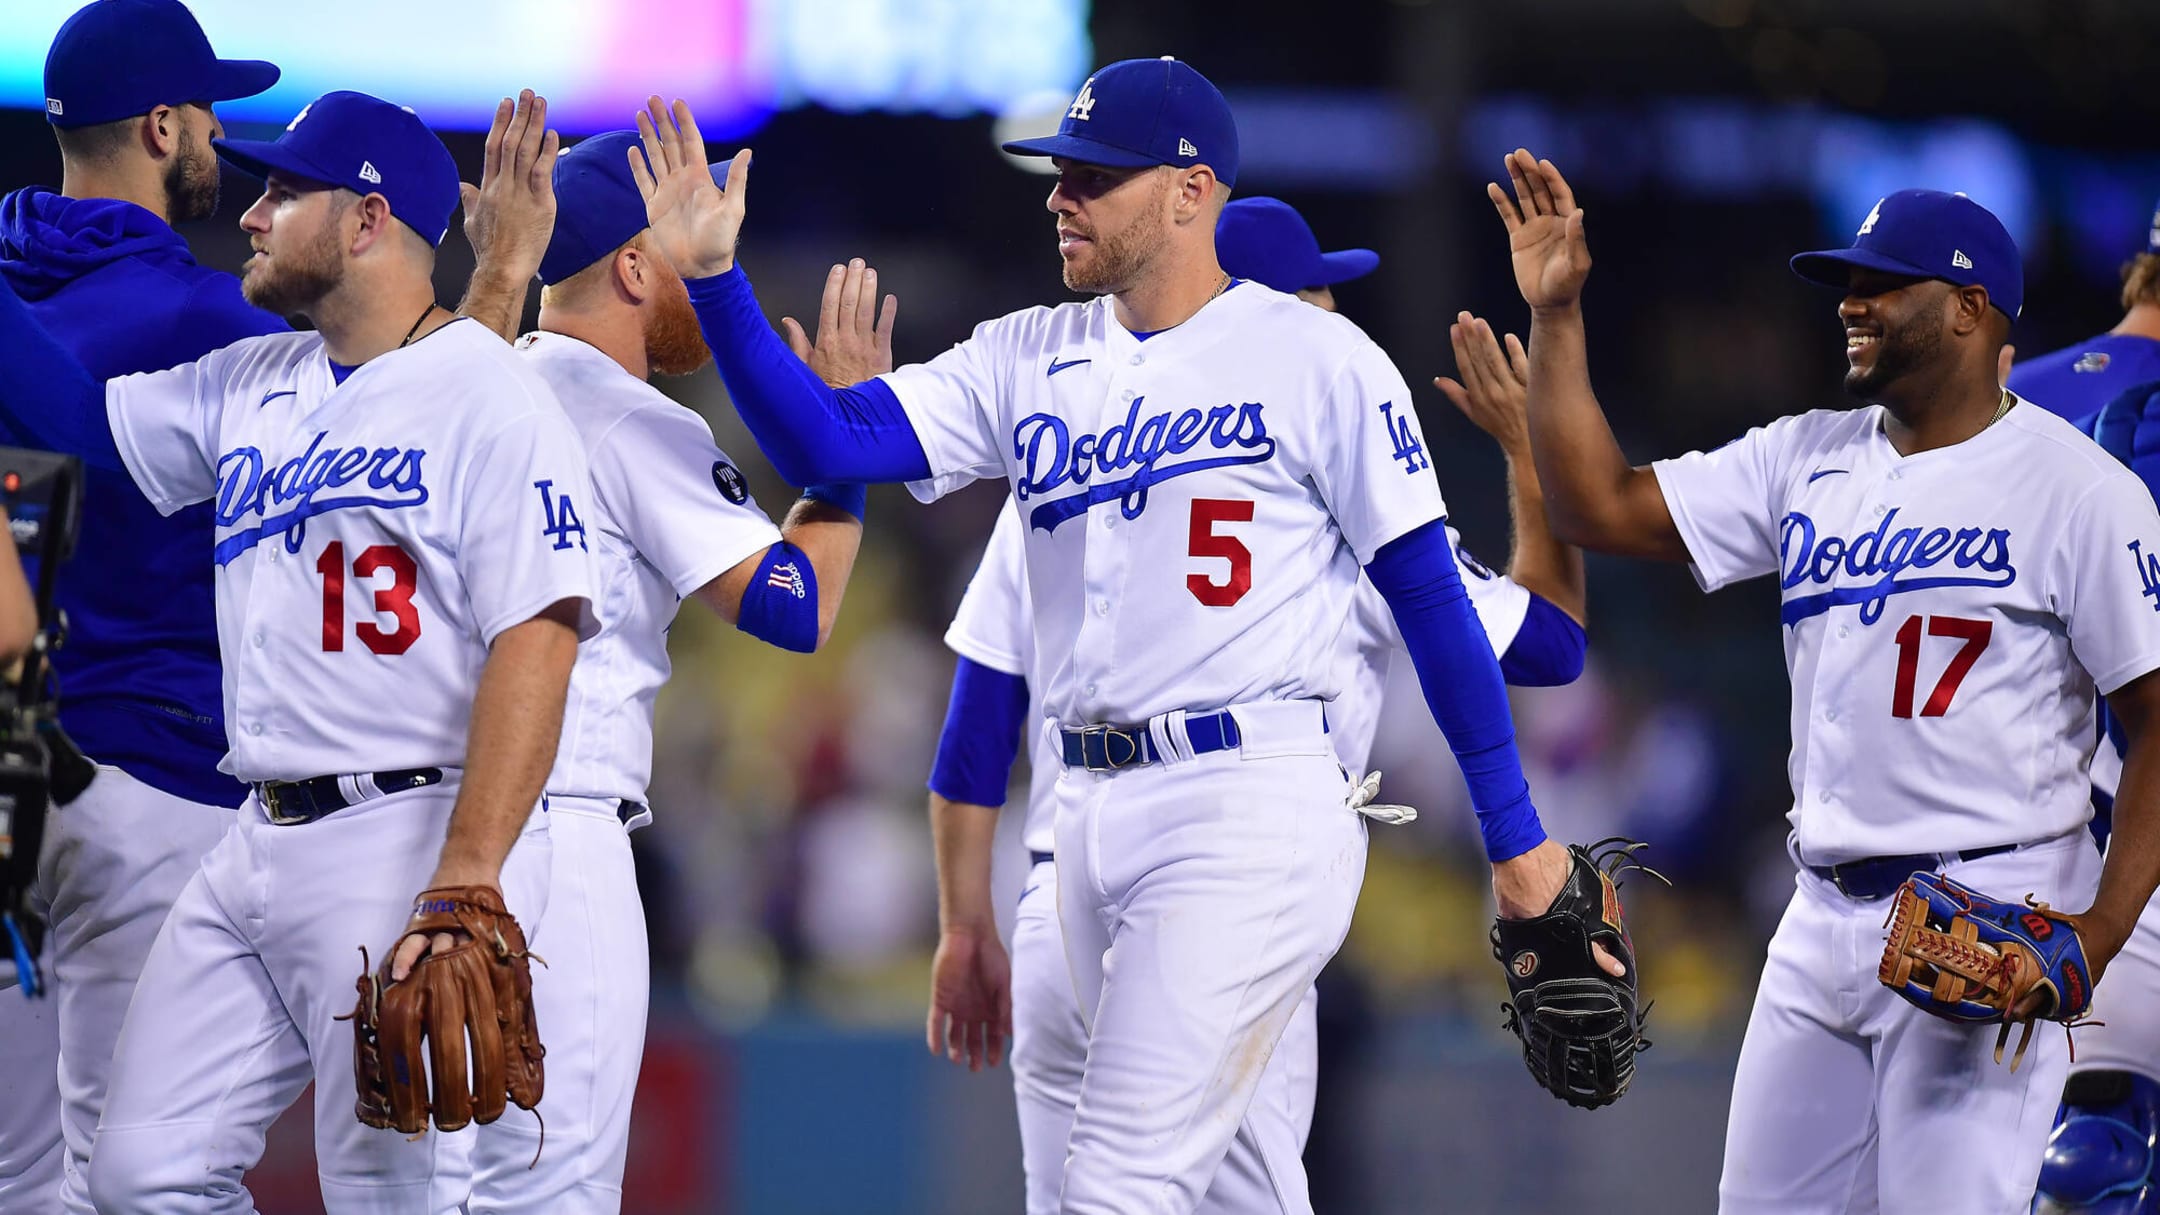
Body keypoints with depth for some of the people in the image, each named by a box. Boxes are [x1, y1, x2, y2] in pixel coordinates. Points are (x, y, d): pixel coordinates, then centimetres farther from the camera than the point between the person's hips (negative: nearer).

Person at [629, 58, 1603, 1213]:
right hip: (1094, 814, 7)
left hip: (1250, 812, -7)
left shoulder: (1317, 361, -4)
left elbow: (1429, 598, -3)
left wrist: (1515, 837, -3)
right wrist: (711, 277, -11)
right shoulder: (1030, 359, 11)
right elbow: (823, 443, 2)